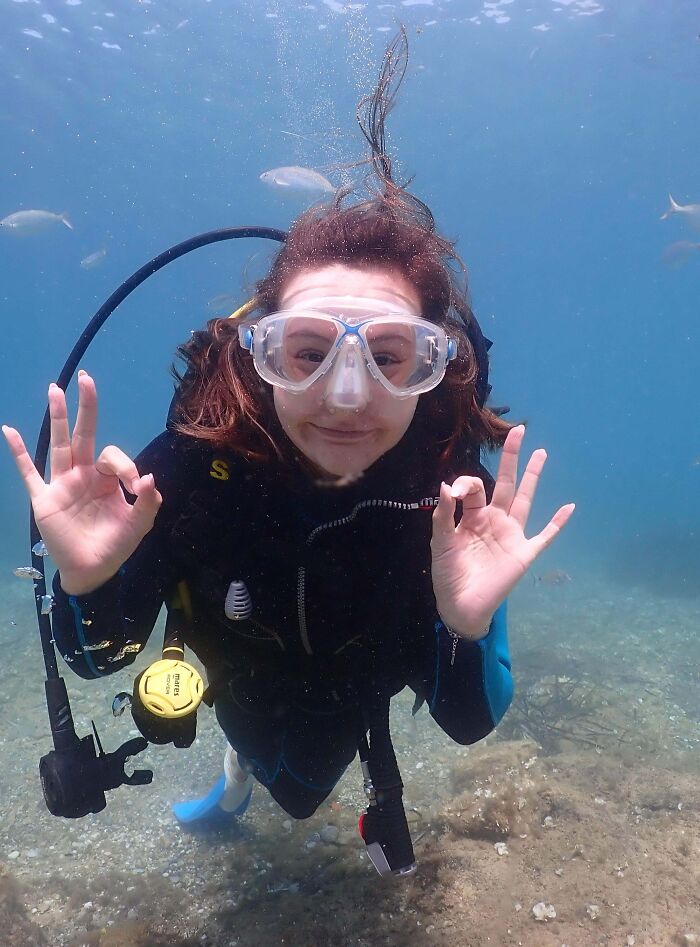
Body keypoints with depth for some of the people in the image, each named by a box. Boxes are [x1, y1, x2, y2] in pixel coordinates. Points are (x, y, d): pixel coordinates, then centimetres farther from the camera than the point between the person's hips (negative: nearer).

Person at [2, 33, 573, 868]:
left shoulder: (454, 492, -38)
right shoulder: (193, 462, -39)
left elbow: (467, 723, -29)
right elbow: (98, 658, -26)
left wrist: (469, 627, -50)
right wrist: (83, 582, -48)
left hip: (355, 688, 1)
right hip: (243, 670, 0)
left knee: (301, 788, 33)